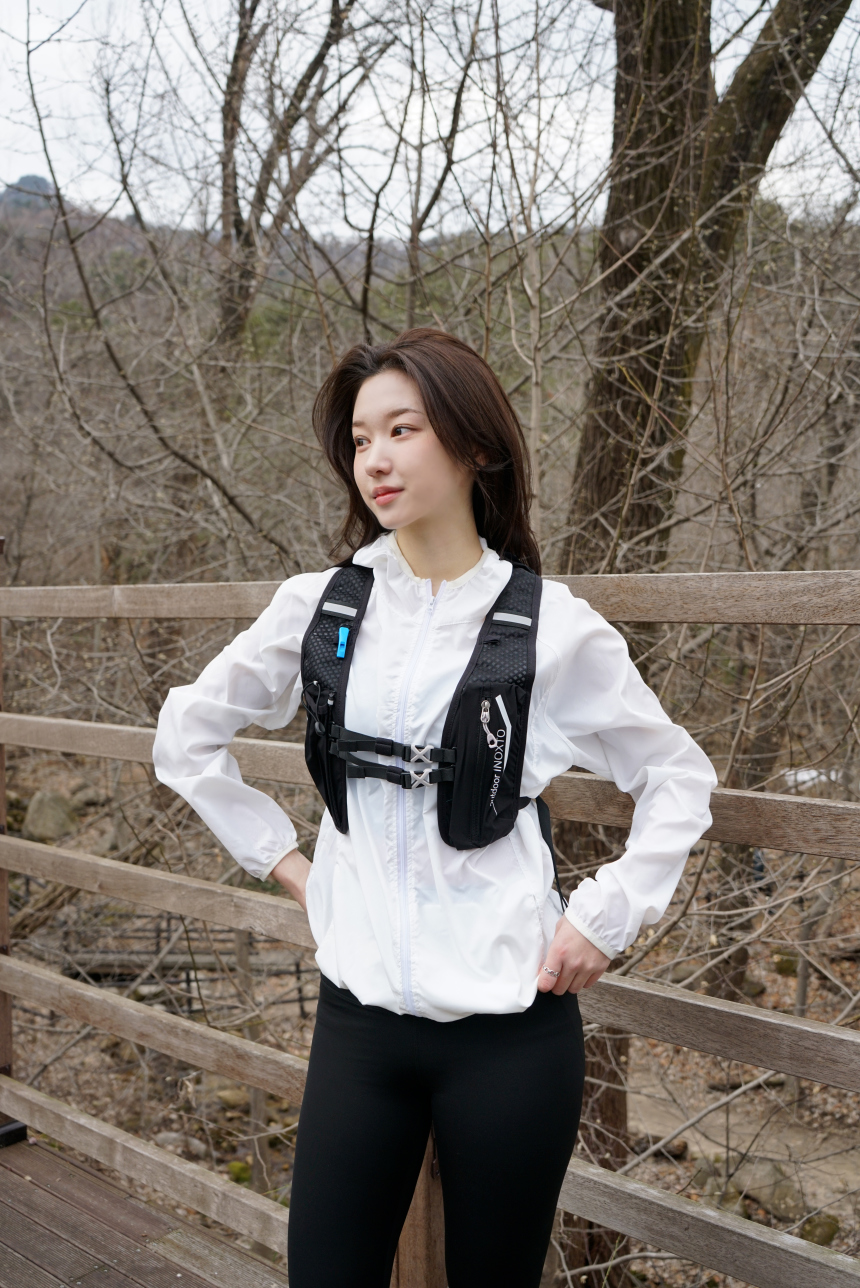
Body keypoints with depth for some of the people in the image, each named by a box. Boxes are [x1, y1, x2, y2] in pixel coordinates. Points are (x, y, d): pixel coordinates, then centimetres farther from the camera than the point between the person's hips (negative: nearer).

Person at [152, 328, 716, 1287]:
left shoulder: (552, 625, -6)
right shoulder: (320, 606, -1)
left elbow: (679, 776, 6)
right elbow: (186, 736, 12)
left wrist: (609, 914, -3)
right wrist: (280, 857, 6)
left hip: (510, 1024, -1)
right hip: (359, 1013, 2)